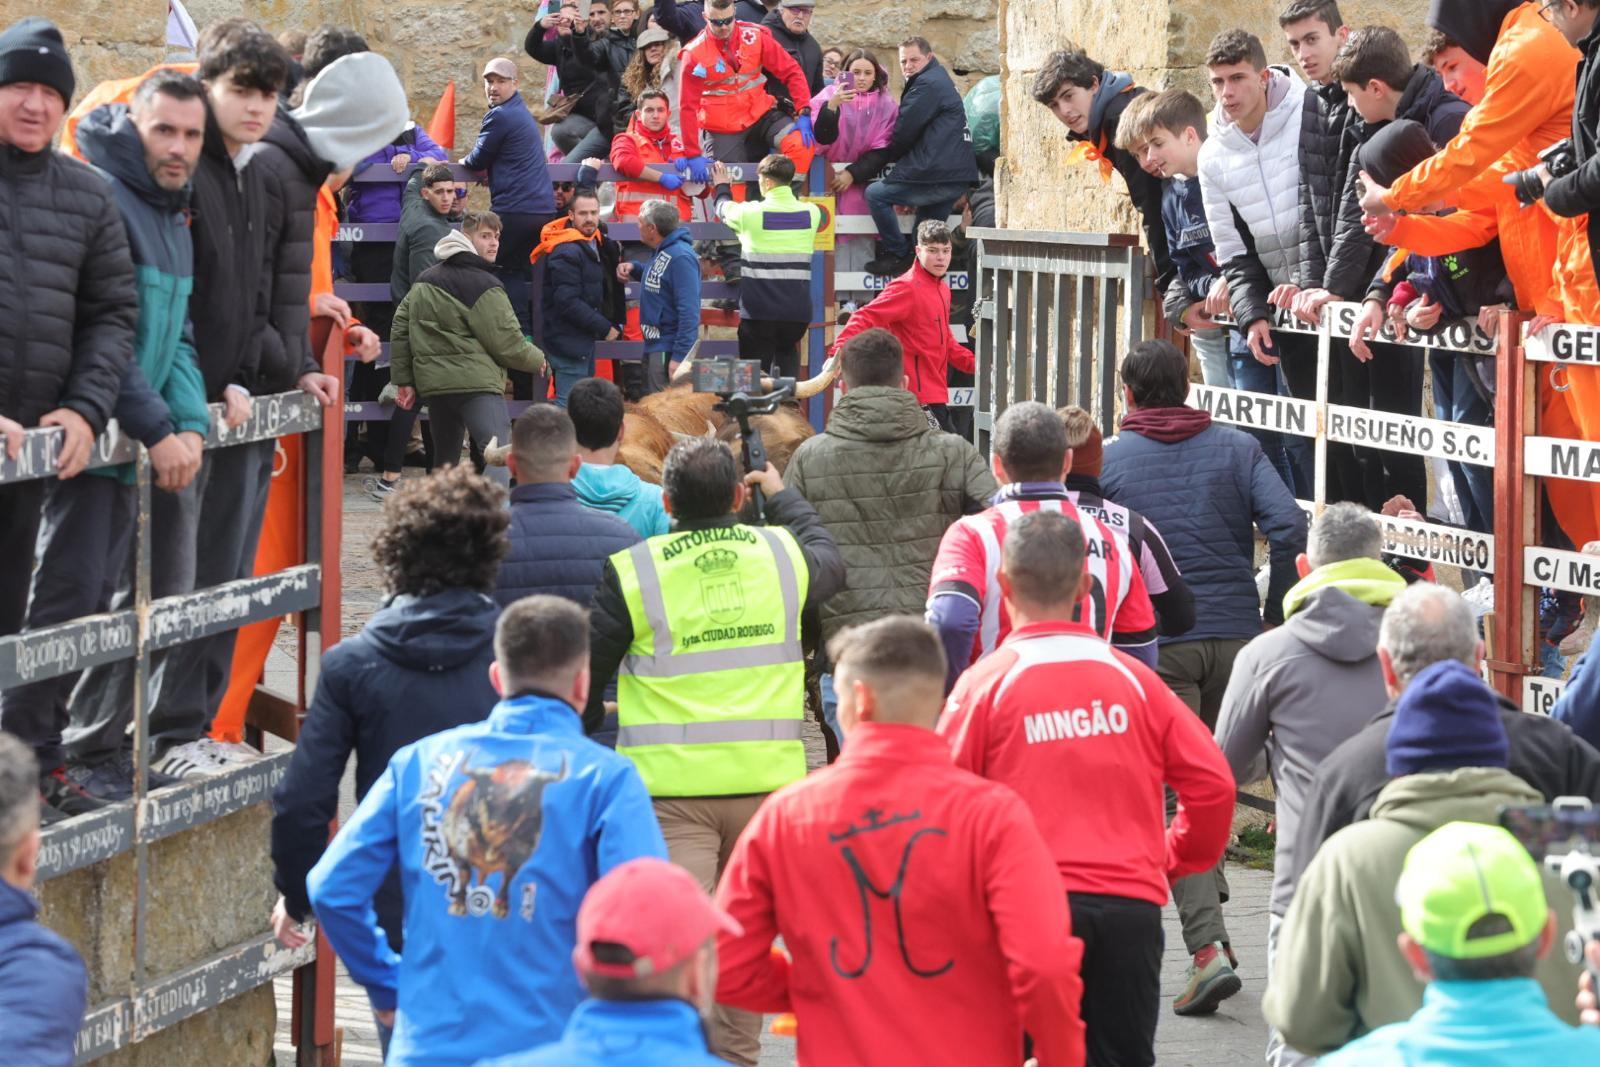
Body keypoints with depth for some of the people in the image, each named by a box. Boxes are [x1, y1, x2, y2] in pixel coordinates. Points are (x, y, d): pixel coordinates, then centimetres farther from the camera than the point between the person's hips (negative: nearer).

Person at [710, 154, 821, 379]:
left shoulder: (750, 213, -8)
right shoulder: (811, 214, 2)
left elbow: (723, 209, 15)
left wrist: (722, 187, 37)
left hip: (759, 312, -3)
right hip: (798, 313, 3)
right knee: (788, 356, 23)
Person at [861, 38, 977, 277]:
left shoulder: (927, 85, -10)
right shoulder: (942, 82, 24)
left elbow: (905, 131, -9)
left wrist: (887, 156, 9)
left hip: (936, 175, -10)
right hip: (958, 179, 10)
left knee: (875, 194, -1)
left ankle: (898, 254, 1)